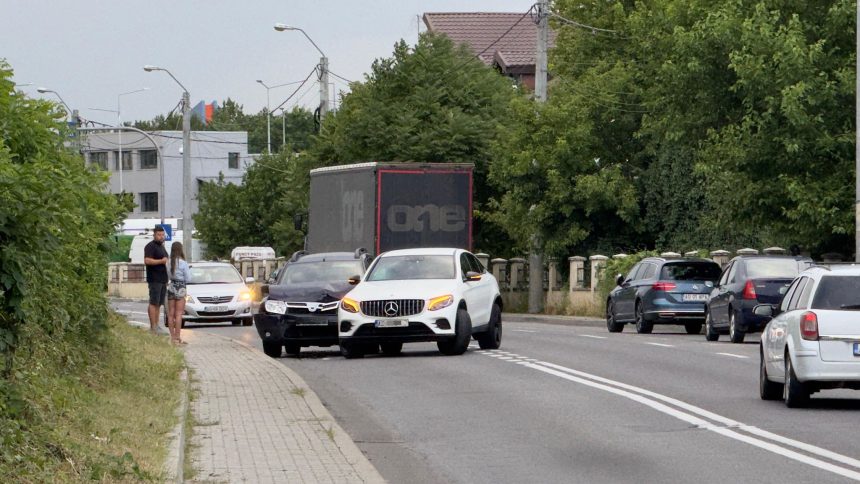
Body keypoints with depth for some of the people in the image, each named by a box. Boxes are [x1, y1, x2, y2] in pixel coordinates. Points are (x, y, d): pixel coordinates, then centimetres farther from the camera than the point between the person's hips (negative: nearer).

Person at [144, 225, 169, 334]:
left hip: (163, 279, 9)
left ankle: (156, 325, 10)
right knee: (154, 303, -10)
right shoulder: (150, 246, -9)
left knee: (159, 304, 8)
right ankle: (153, 326, -13)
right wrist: (161, 261, -22)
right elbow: (147, 261, -21)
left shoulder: (161, 247, 21)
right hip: (154, 279, -9)